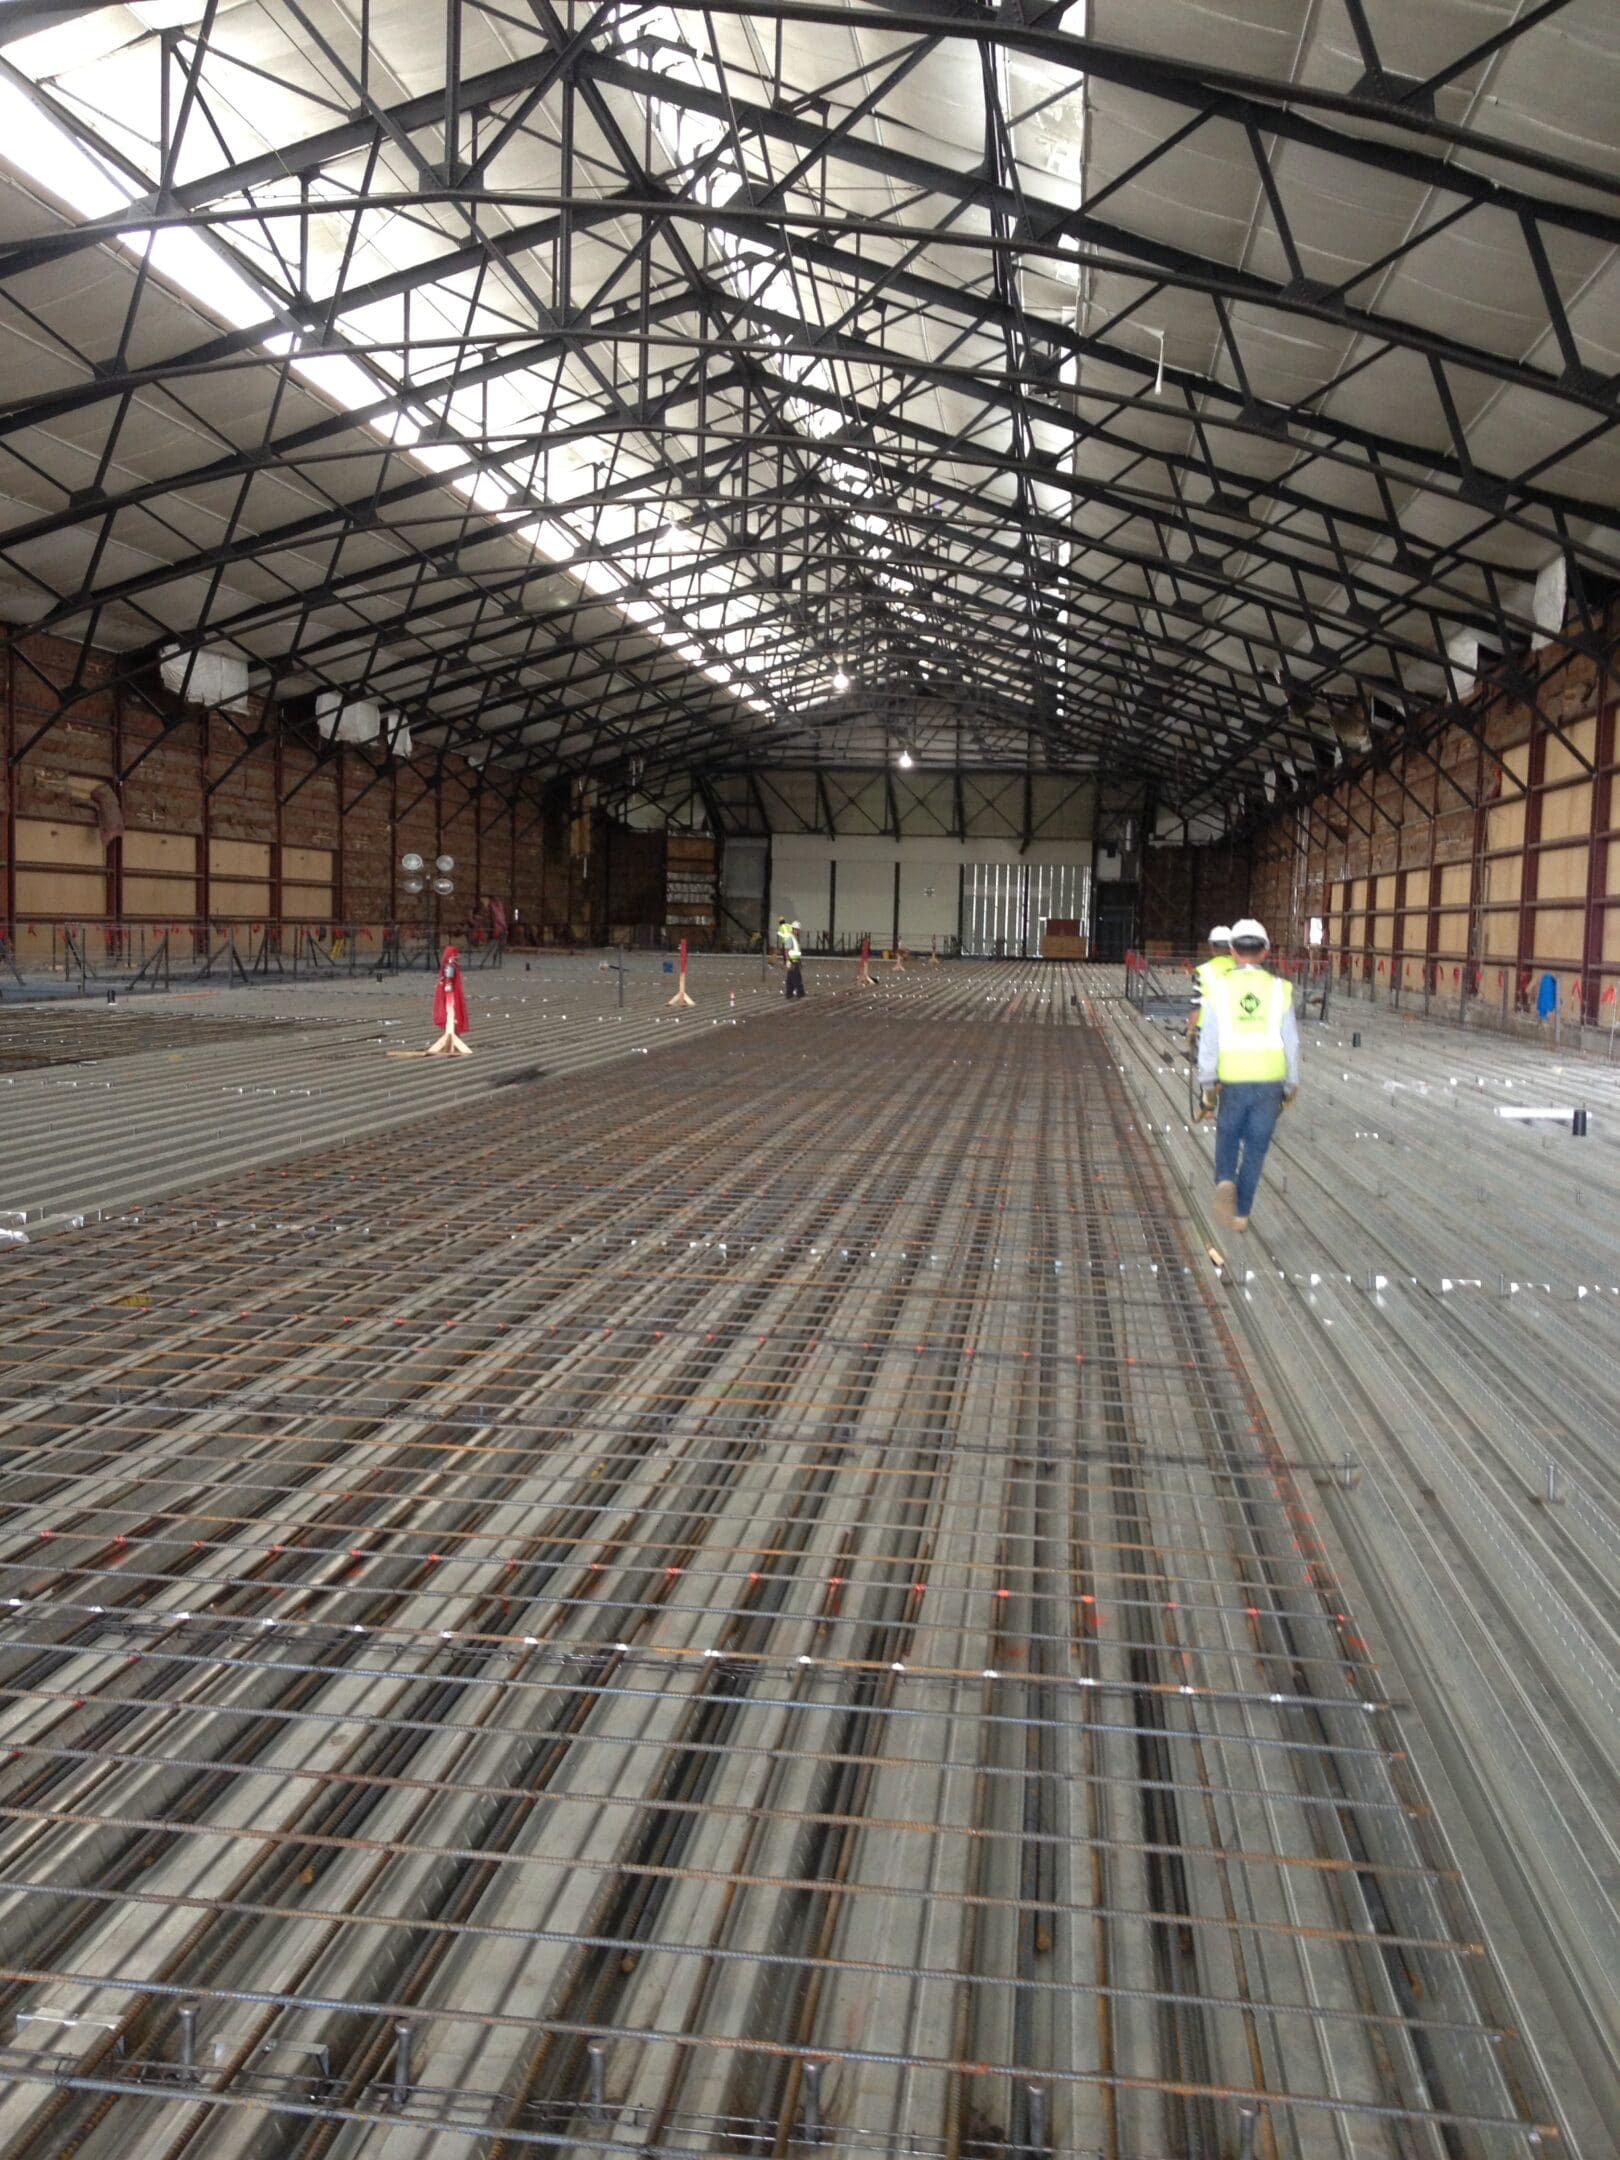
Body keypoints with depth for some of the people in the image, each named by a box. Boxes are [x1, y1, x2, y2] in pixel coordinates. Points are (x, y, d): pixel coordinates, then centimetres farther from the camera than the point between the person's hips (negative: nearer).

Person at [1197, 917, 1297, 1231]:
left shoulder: (1220, 988, -5)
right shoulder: (1279, 990, -2)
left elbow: (1209, 1040, -7)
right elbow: (1290, 1042, -1)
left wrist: (1207, 1084, 0)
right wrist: (1291, 1085, 9)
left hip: (1234, 1083, 0)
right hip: (1270, 1082, 1)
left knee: (1227, 1138, 18)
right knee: (1255, 1147, 10)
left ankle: (1225, 1182, -10)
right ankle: (1241, 1213, 13)